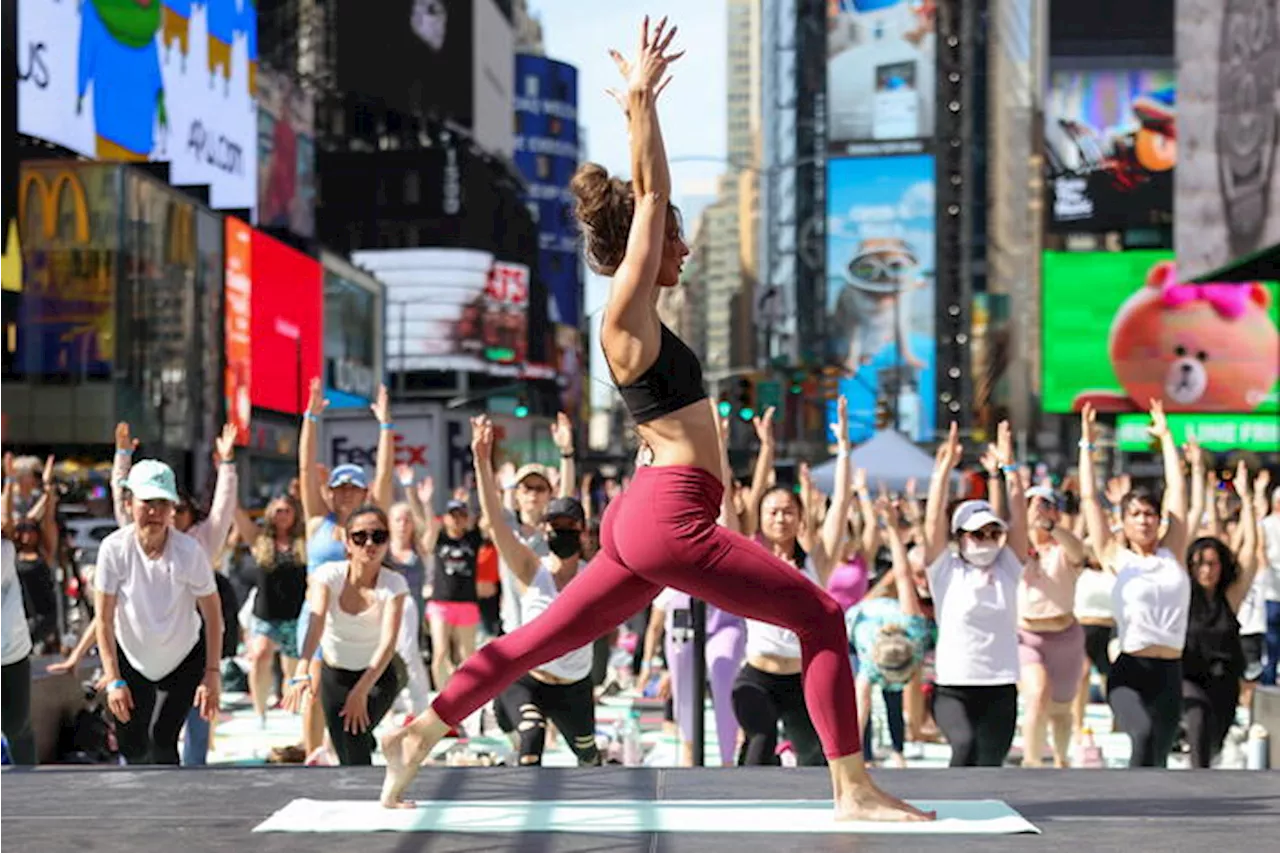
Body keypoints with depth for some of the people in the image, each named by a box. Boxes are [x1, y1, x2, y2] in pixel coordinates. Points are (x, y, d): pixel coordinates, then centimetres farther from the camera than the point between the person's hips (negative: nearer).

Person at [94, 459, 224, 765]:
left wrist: (212, 674, -17)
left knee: (163, 740, -10)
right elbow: (104, 619, -14)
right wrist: (113, 680, -16)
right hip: (131, 658, 1)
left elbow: (213, 613, -14)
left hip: (184, 659, -1)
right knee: (132, 746, 3)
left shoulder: (189, 551, -23)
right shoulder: (114, 548, -21)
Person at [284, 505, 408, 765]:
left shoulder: (394, 584, -20)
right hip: (333, 675, 2)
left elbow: (388, 642, -32)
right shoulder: (329, 575, -18)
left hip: (378, 675, -2)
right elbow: (315, 622, -35)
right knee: (348, 753, 3)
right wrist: (302, 672, -52)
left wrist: (362, 690, -45)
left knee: (354, 735, -26)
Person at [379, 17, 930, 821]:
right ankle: (854, 790, -5)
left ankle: (415, 737, 13)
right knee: (822, 617, -5)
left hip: (652, 516, 10)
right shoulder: (625, 318, -10)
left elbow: (648, 196, 20)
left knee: (537, 641, 12)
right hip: (670, 517, -10)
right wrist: (641, 100, -8)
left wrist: (645, 101, 24)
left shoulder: (639, 318, 14)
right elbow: (650, 194, -12)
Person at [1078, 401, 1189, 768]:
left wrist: (1166, 436, 19)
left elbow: (1177, 489, 14)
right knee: (1144, 734, -30)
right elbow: (1089, 499, 6)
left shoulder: (1172, 555, 11)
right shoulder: (1116, 558, 5)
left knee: (1157, 759, 5)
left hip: (1170, 674, 4)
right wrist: (1087, 445, 9)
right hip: (1130, 672, -4)